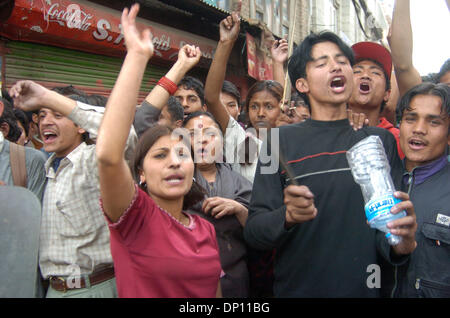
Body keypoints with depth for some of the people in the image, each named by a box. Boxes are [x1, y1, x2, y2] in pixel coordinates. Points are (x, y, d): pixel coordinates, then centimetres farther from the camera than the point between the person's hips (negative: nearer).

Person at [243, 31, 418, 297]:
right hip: (296, 288, -1)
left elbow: (390, 214, 3)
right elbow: (253, 232, -9)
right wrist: (287, 216, -28)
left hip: (364, 288, 2)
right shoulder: (282, 141, -7)